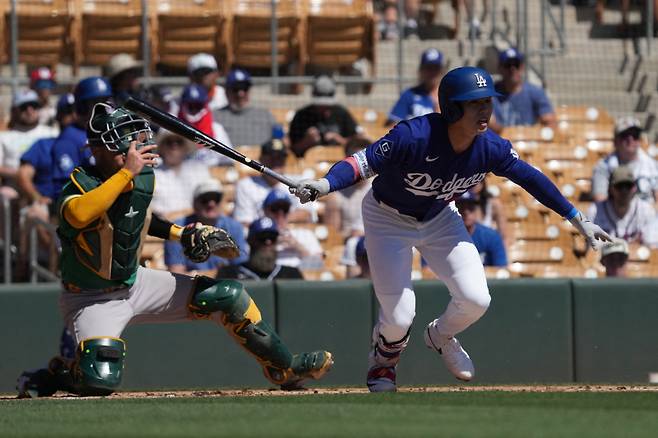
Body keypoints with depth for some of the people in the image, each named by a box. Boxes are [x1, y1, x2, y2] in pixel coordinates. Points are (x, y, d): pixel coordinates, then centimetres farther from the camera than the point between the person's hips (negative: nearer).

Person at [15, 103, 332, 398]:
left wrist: (182, 234, 8)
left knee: (229, 297, 1)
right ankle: (49, 378, 2)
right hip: (92, 300, -7)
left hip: (136, 284, 7)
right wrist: (127, 172, -47)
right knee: (100, 380, -31)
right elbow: (79, 215, -51)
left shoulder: (144, 179, -3)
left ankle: (284, 369, 18)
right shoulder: (81, 185, -25)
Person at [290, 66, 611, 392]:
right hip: (388, 218, -4)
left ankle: (440, 337, 30)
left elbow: (531, 179, -5)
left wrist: (577, 219, 0)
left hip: (439, 219, 4)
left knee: (476, 300, -7)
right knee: (400, 316, -12)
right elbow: (363, 162, -38)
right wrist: (326, 184, -58)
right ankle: (385, 358, 26)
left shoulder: (491, 149, -21)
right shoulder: (413, 137, -37)